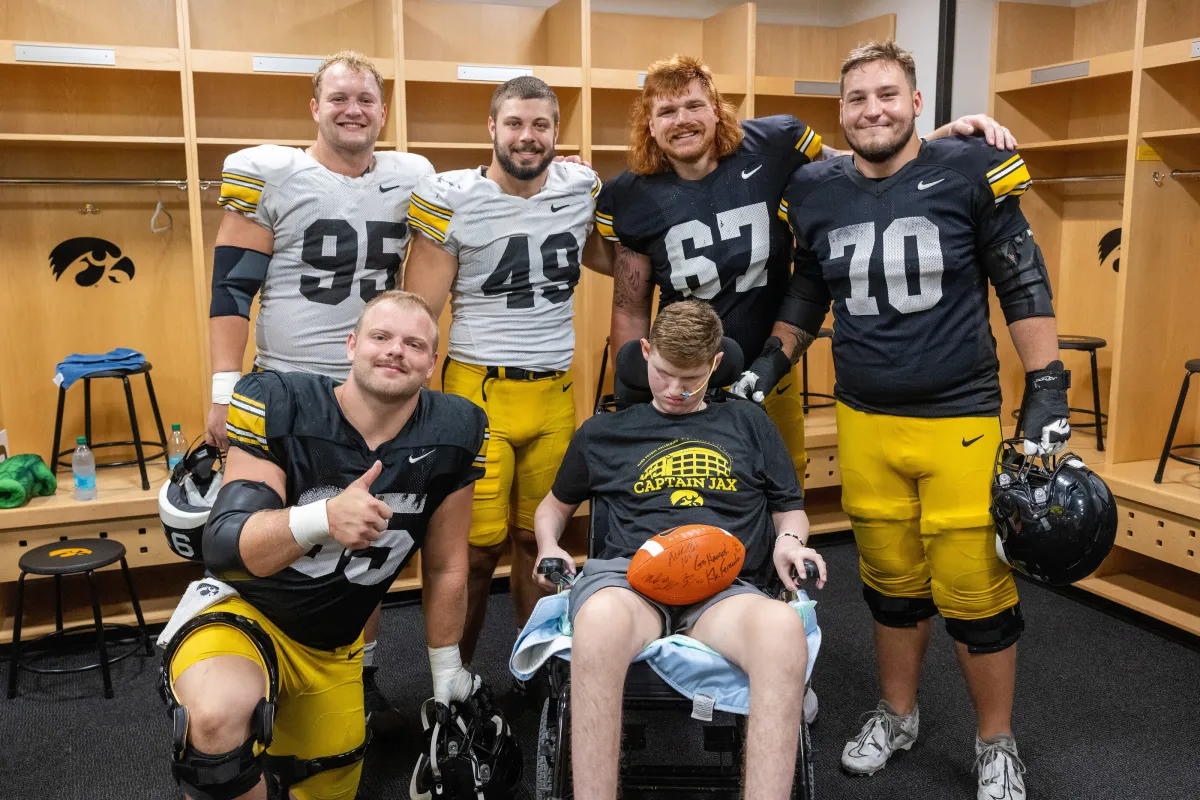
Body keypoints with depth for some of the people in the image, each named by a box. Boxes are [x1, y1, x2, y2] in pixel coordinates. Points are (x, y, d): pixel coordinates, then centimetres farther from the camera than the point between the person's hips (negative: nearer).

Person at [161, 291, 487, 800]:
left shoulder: (452, 433, -14)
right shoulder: (279, 407, -21)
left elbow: (445, 569, -2)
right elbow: (225, 546, -28)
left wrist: (447, 679, 7)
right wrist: (324, 519, -47)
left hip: (334, 650, 4)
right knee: (218, 714, -36)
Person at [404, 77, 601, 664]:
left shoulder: (583, 188, 6)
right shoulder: (451, 198, -5)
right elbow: (419, 313, -4)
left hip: (556, 395, 4)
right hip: (478, 392, -3)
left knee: (537, 541, 10)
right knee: (478, 548, -2)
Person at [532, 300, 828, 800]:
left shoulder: (747, 423, 25)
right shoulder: (603, 433, 24)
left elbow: (791, 511, 27)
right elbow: (556, 505, 36)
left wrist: (789, 540, 4)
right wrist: (549, 547, 14)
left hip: (722, 589, 1)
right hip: (627, 574, 0)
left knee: (782, 625, -39)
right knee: (601, 618, -41)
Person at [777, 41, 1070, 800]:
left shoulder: (966, 171, -6)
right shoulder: (816, 193, 3)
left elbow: (1025, 288, -1)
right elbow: (805, 299, 17)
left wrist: (1048, 389, -3)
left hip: (961, 421, -3)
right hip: (865, 422, 3)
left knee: (976, 591, 1)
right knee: (891, 582, 15)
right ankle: (898, 716, 36)